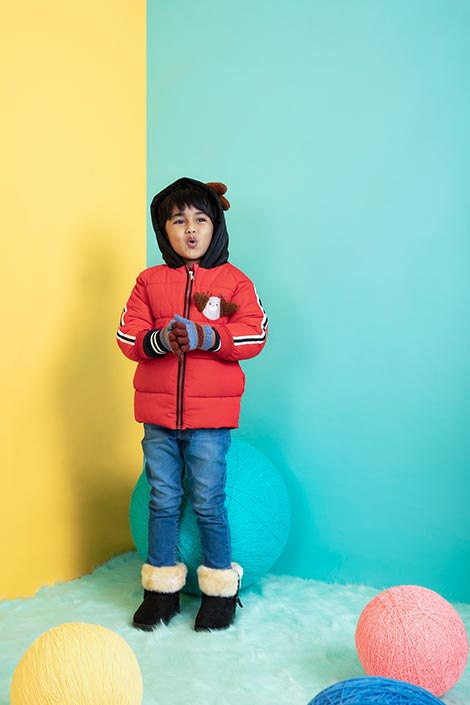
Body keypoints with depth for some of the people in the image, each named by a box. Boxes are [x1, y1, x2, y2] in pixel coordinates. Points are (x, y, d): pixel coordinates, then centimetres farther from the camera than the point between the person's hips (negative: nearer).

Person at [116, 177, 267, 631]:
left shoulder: (234, 281, 2)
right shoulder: (149, 281, 8)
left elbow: (254, 334, -8)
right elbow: (128, 334, 1)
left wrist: (205, 336, -21)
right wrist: (159, 339, -20)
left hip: (210, 413, -3)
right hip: (157, 411, 3)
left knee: (208, 504, 2)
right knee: (163, 501, 11)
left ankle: (220, 590, 21)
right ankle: (161, 590, 26)